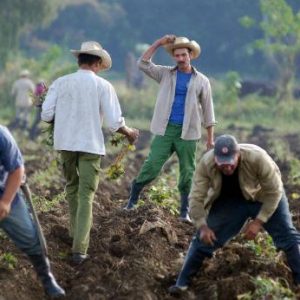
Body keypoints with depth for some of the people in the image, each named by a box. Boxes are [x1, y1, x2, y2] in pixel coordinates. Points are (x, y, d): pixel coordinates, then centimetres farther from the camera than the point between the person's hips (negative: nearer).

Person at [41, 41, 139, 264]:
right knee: (86, 195, -2)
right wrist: (130, 133, 12)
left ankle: (77, 233, 33)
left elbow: (47, 115, -3)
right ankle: (79, 248, -11)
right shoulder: (103, 86, -6)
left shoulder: (61, 83, -1)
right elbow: (115, 122, -8)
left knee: (72, 187, 23)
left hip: (66, 143, 3)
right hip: (91, 145, -3)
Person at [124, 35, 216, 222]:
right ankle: (132, 201, 2)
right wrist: (159, 43, -7)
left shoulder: (201, 81, 6)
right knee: (152, 166, -8)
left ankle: (185, 212, 10)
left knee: (187, 173, 2)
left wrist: (210, 138, 4)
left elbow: (208, 111, 8)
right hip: (165, 130, 0)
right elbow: (143, 64, -2)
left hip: (188, 133, 0)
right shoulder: (166, 74, 9)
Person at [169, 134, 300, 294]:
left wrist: (258, 222, -28)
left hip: (263, 198, -1)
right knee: (203, 238, -5)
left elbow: (274, 191, -26)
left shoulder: (258, 158, -38)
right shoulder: (205, 164, -31)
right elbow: (196, 198, -22)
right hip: (228, 201, 1)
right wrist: (203, 227, -32)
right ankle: (182, 283, 6)